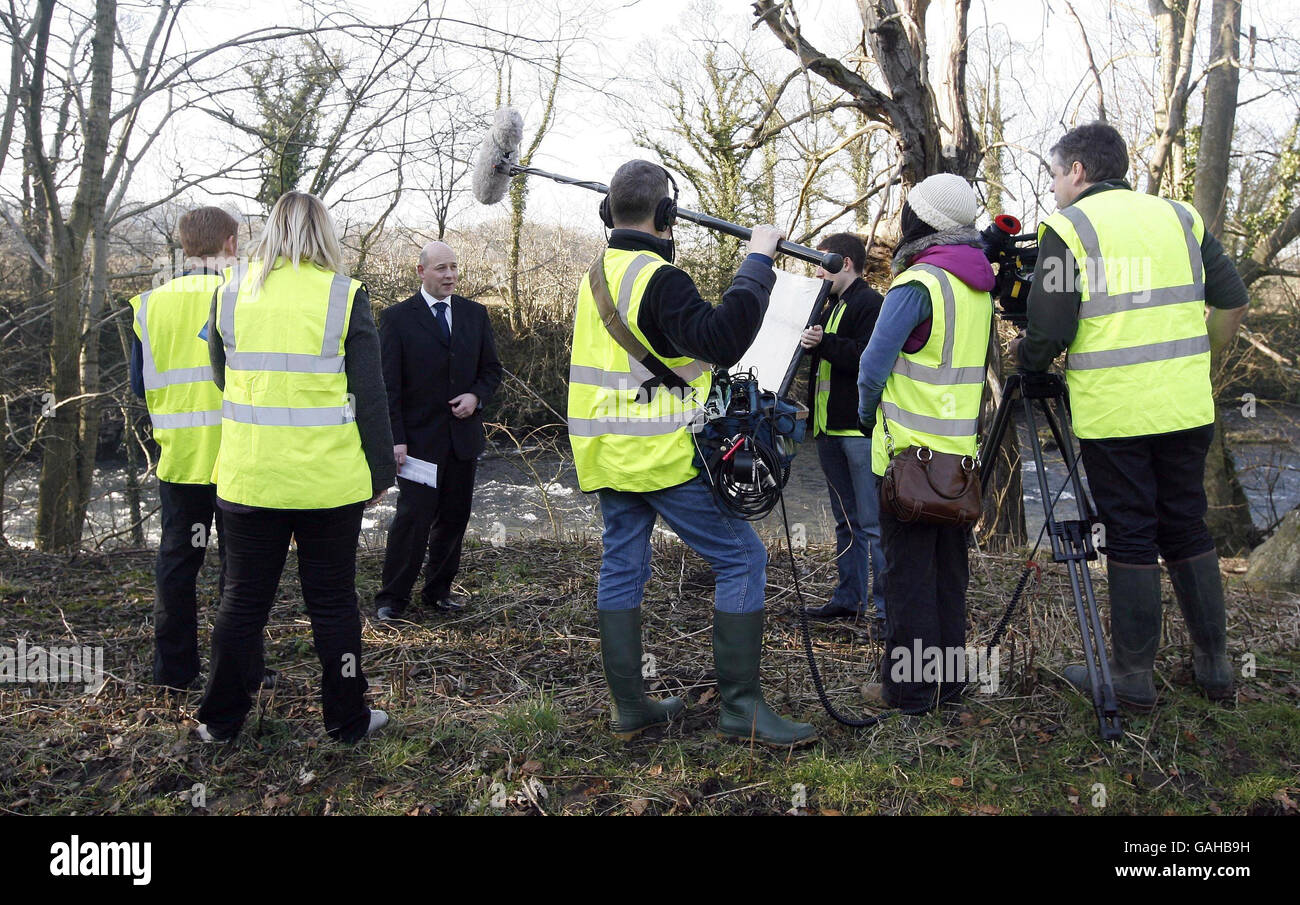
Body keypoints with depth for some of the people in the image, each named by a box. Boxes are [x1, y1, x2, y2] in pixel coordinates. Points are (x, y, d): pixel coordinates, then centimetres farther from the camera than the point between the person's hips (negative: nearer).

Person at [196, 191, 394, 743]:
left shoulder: (230, 294, 2)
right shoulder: (345, 297, -7)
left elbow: (223, 381, 13)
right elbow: (369, 396, -6)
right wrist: (381, 469, 2)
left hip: (248, 477, 3)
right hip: (329, 479, -2)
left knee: (243, 598, 14)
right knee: (333, 600, 9)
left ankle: (220, 719, 25)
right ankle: (346, 718, 21)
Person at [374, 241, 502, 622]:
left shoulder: (475, 314, 10)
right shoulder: (397, 318, -3)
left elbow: (491, 368, 15)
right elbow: (388, 385, -5)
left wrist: (476, 395, -6)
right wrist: (395, 439, -13)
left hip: (464, 436, 5)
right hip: (419, 438, -4)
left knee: (454, 517, 10)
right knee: (413, 516, -6)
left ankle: (439, 590, 24)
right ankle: (392, 598, 7)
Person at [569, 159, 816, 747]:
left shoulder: (596, 273, 11)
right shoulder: (658, 278, -16)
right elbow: (721, 341, -27)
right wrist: (757, 262, -19)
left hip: (608, 453, 9)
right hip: (662, 455, -9)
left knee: (621, 569, 12)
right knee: (741, 558, -2)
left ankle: (629, 707, 18)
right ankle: (741, 706, -1)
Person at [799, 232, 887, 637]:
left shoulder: (871, 304, -8)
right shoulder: (829, 307, 21)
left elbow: (870, 358, -21)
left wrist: (825, 343, -27)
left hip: (861, 429, -10)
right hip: (830, 429, 10)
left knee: (873, 523, -9)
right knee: (847, 521, 14)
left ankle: (887, 607, -5)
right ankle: (849, 598, 22)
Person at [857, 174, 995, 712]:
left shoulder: (917, 283, -15)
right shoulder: (980, 286, 10)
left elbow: (874, 365, -13)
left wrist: (867, 414, 7)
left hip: (911, 448, -8)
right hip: (961, 450, 8)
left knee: (908, 569, -1)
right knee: (949, 567, 14)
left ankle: (909, 686, 6)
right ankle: (947, 675, 22)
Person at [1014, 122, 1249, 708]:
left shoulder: (1068, 227, -5)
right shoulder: (1180, 218, 11)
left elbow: (1049, 331, -12)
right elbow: (1233, 302, 10)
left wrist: (1024, 359, 8)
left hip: (1112, 413, -5)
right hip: (1185, 409, 5)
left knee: (1130, 537, 3)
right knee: (1187, 529, 15)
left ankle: (1133, 674, 11)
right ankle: (1213, 664, 23)